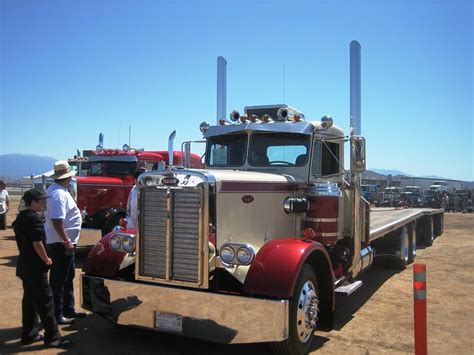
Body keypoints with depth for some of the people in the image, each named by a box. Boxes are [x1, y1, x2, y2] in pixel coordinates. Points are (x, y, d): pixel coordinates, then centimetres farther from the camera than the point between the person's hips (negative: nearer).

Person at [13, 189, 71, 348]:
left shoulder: (20, 218, 11)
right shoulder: (34, 218, -18)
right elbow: (37, 243, -23)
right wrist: (46, 260, -10)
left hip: (25, 265, 10)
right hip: (35, 267, -10)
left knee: (29, 300, 15)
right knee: (45, 301, -6)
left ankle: (29, 334, 22)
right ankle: (52, 337, -2)